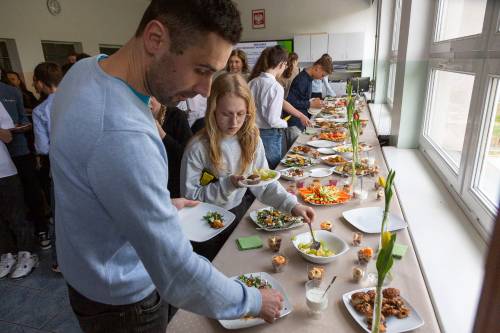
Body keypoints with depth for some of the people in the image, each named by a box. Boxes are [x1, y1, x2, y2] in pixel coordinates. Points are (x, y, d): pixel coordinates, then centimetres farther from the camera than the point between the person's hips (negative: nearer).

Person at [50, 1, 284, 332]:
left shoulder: (88, 68, -8)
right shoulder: (122, 136, -39)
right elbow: (180, 278, -32)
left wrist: (162, 203, 7)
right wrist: (255, 301, -16)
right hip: (122, 300, -7)